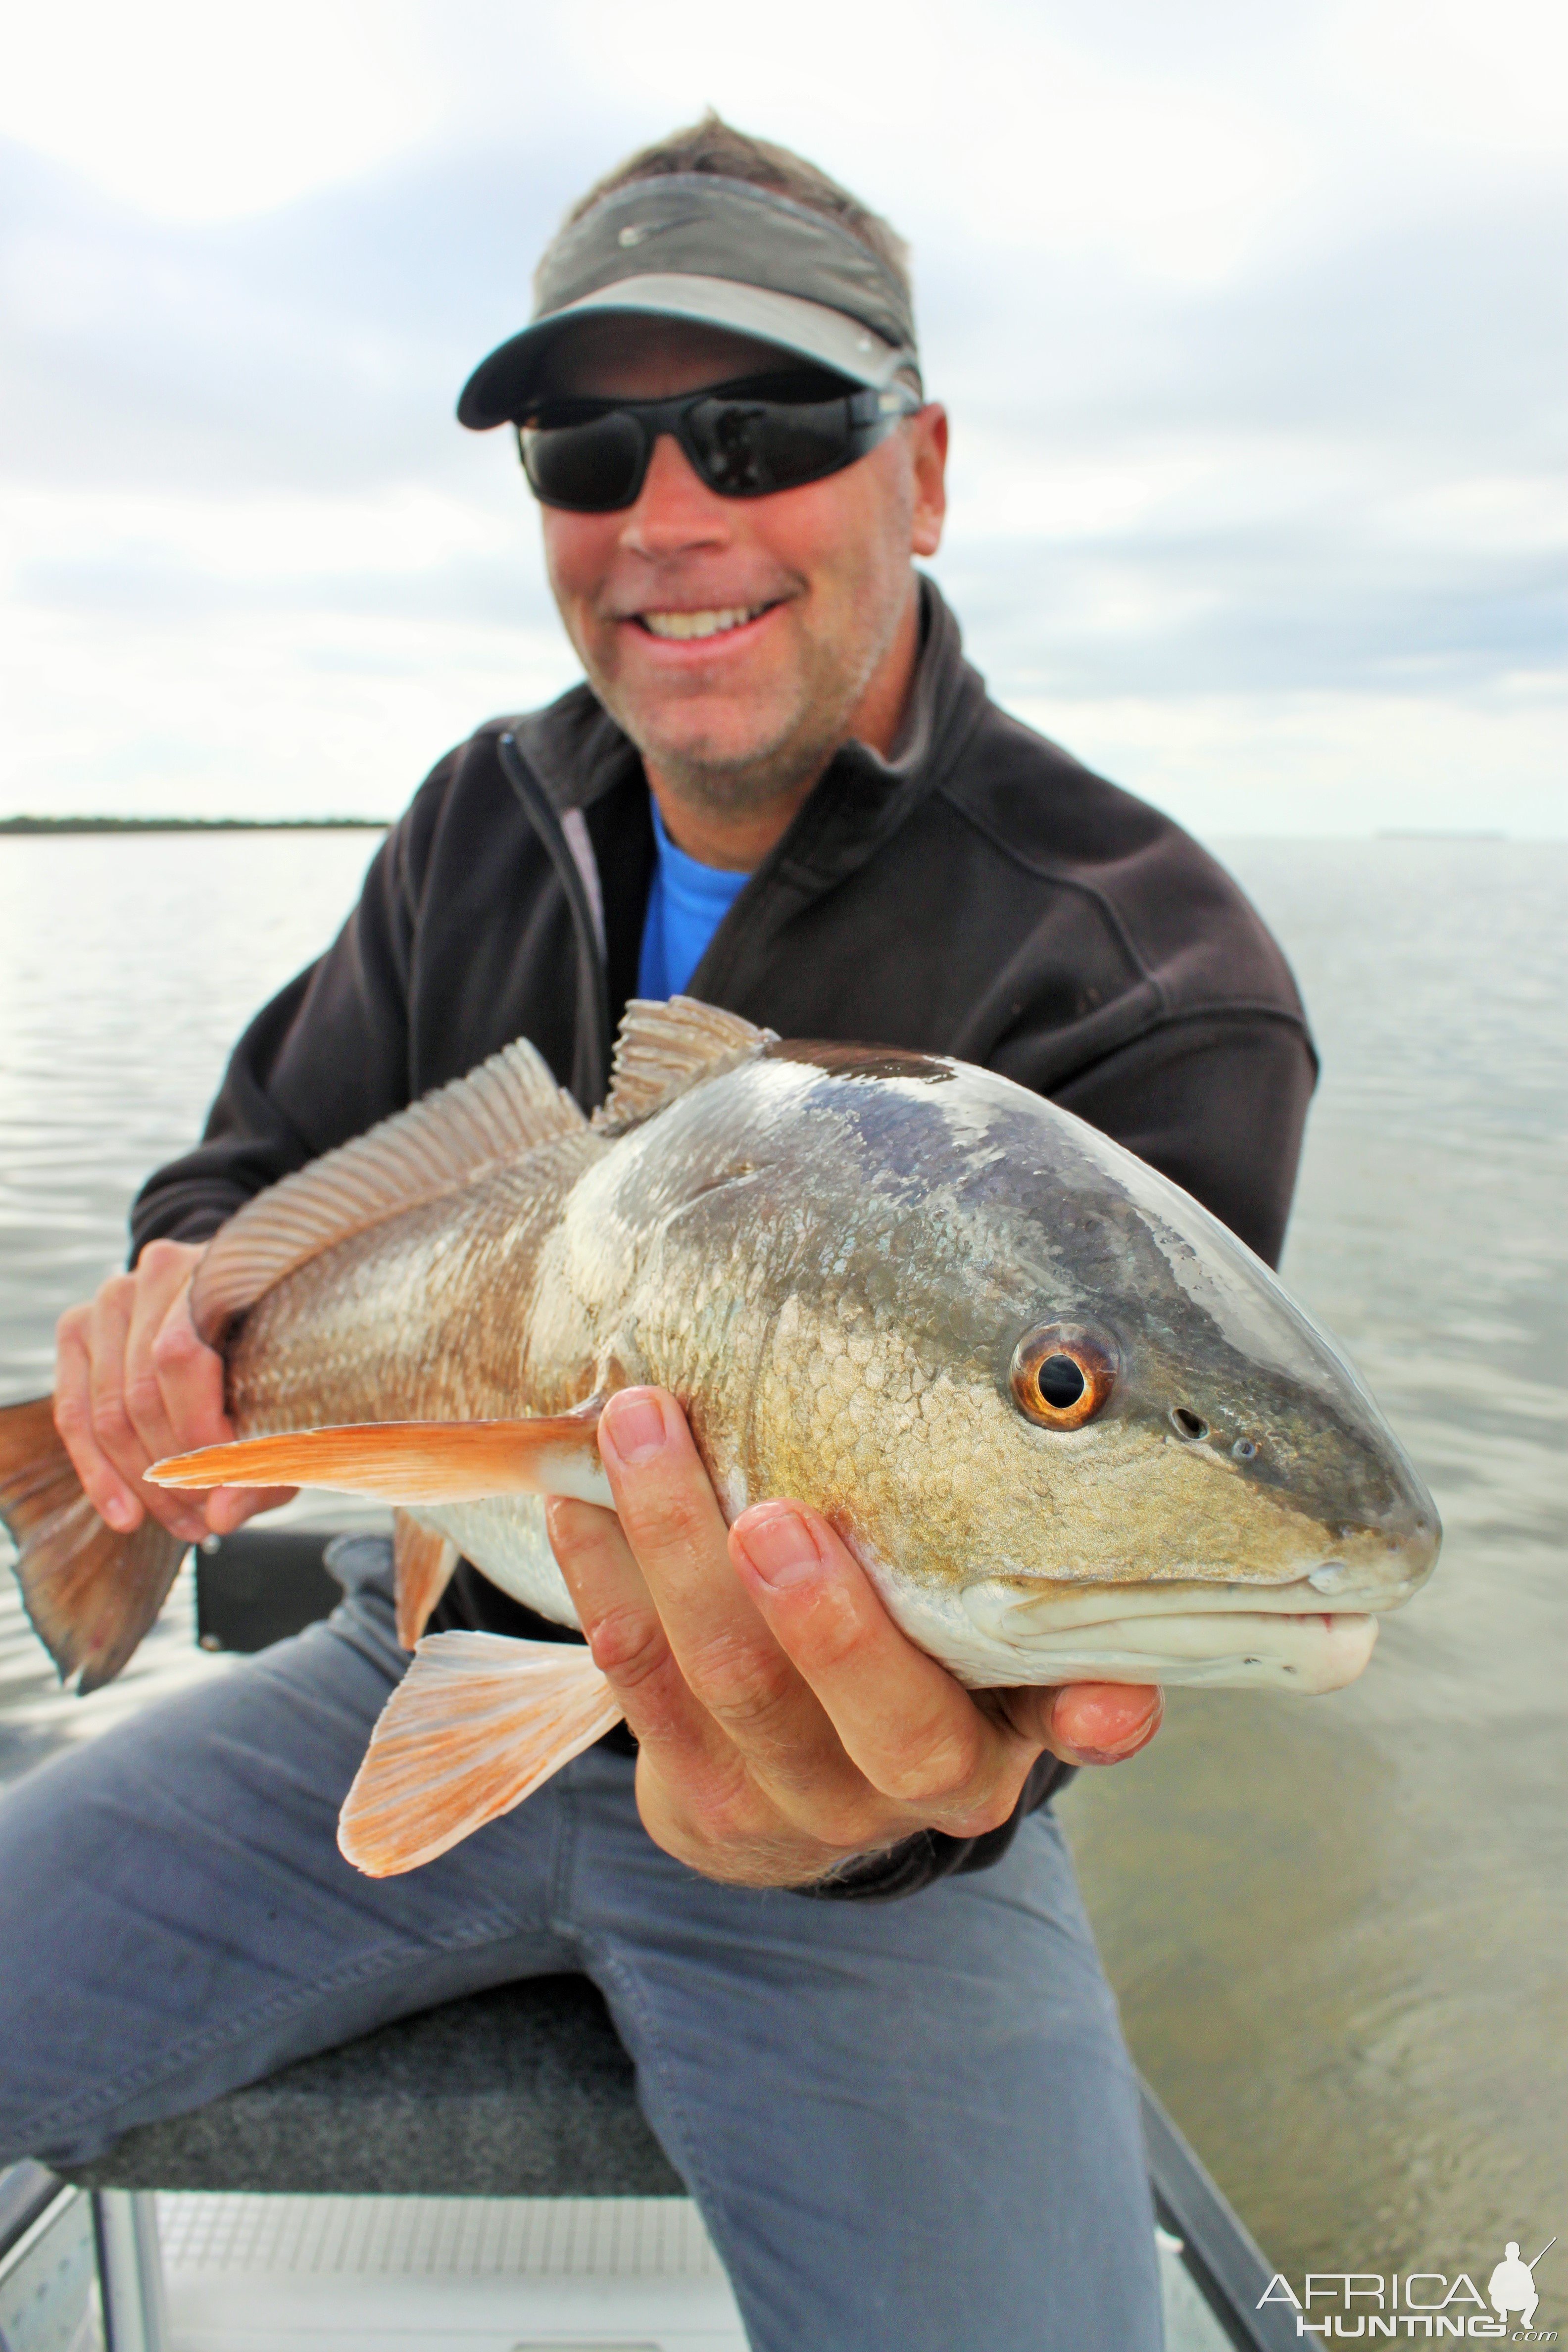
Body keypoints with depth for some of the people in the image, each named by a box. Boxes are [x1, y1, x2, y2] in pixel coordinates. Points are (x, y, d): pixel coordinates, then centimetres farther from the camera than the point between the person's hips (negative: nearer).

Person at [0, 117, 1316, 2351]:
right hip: (431, 1682, 5)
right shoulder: (486, 819, 2)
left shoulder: (1146, 976, -18)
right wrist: (182, 1295, -16)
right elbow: (271, 1156, 8)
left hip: (842, 1812, -3)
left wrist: (851, 1792, -45)